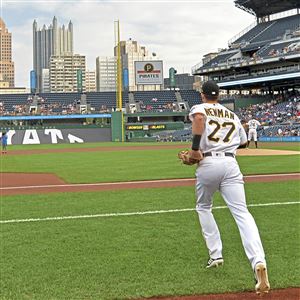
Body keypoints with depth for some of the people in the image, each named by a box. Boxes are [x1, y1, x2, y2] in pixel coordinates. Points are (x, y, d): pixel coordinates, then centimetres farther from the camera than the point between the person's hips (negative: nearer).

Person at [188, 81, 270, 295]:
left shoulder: (199, 108, 9)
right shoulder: (232, 114, 23)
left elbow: (199, 118, -18)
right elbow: (244, 143, 27)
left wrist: (195, 147, -15)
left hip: (208, 164, -2)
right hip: (230, 164, 2)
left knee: (204, 207, 22)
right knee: (241, 212, -8)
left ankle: (216, 254, 16)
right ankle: (259, 261, -28)